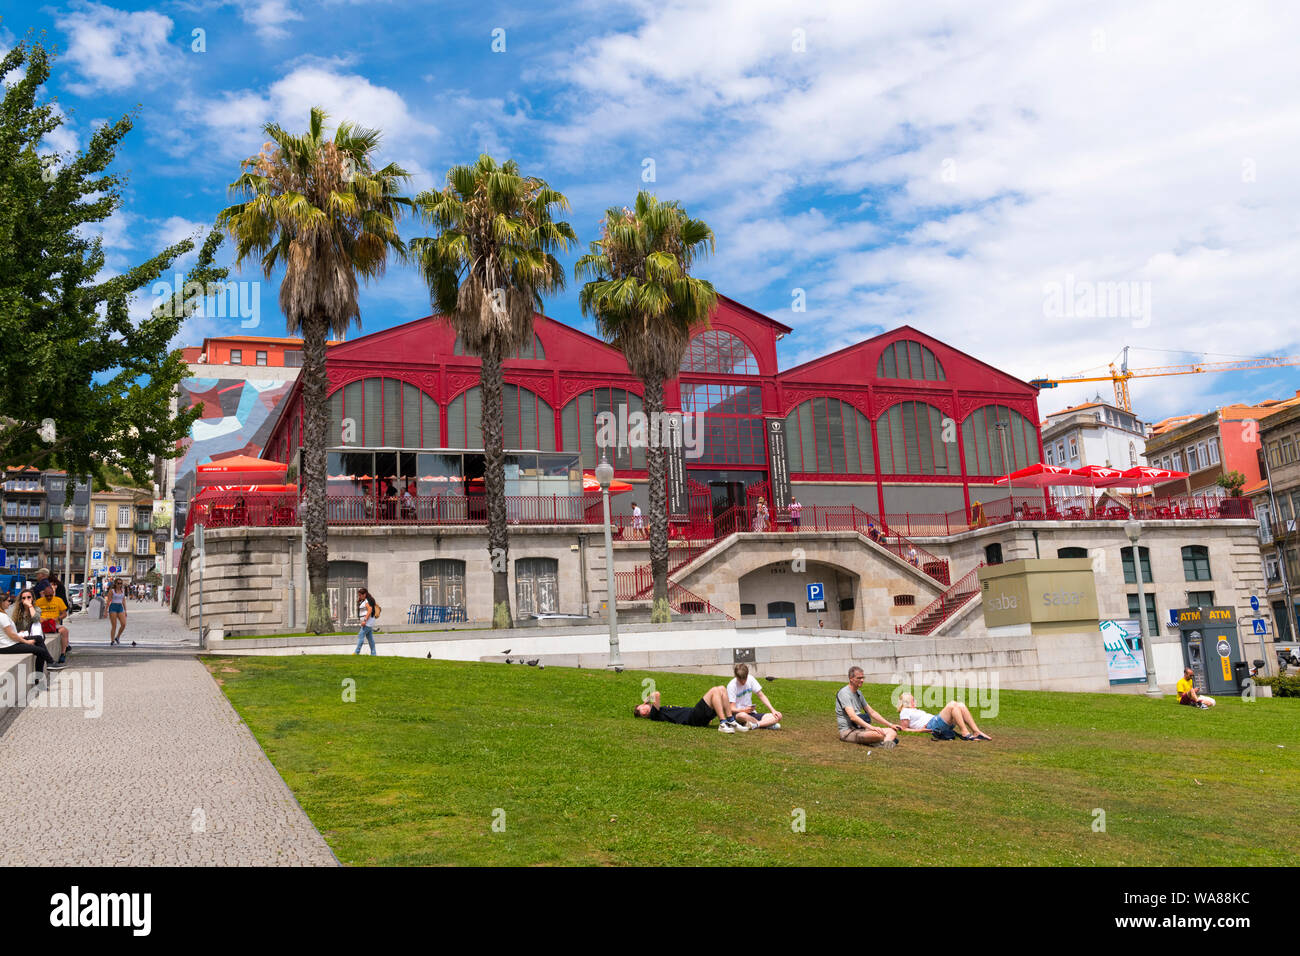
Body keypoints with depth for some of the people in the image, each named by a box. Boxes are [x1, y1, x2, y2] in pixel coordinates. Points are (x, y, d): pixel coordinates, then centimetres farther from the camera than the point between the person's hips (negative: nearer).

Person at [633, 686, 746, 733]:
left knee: (721, 689, 1)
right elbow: (657, 694, -16)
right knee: (714, 691, -22)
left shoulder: (663, 710, 27)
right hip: (692, 718, -9)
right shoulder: (655, 714, -1)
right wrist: (650, 698, 5)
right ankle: (722, 724, -27)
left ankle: (731, 721, -3)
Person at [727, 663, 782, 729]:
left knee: (778, 716, -13)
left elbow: (761, 696, 6)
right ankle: (768, 724, -22)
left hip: (752, 714, 5)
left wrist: (773, 710, -7)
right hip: (737, 714, -5)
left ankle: (753, 725, -29)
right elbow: (732, 709, -16)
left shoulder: (750, 679, 1)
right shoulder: (731, 685, -12)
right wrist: (745, 710, -35)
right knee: (742, 715, -42)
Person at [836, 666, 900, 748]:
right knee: (880, 734, -33)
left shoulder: (858, 693, 19)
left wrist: (890, 725, 13)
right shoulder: (844, 693, -11)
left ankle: (886, 743, -33)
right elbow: (852, 716, -23)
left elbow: (872, 712, 22)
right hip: (848, 732, -10)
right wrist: (871, 727, -33)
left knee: (893, 731, -8)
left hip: (861, 728, 10)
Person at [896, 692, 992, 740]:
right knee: (952, 705, -24)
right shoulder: (905, 711, 6)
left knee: (961, 705, -7)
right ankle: (965, 734, -28)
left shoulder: (914, 710, 34)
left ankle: (977, 732, -13)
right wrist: (921, 730, -15)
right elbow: (904, 729, -6)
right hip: (931, 726, -10)